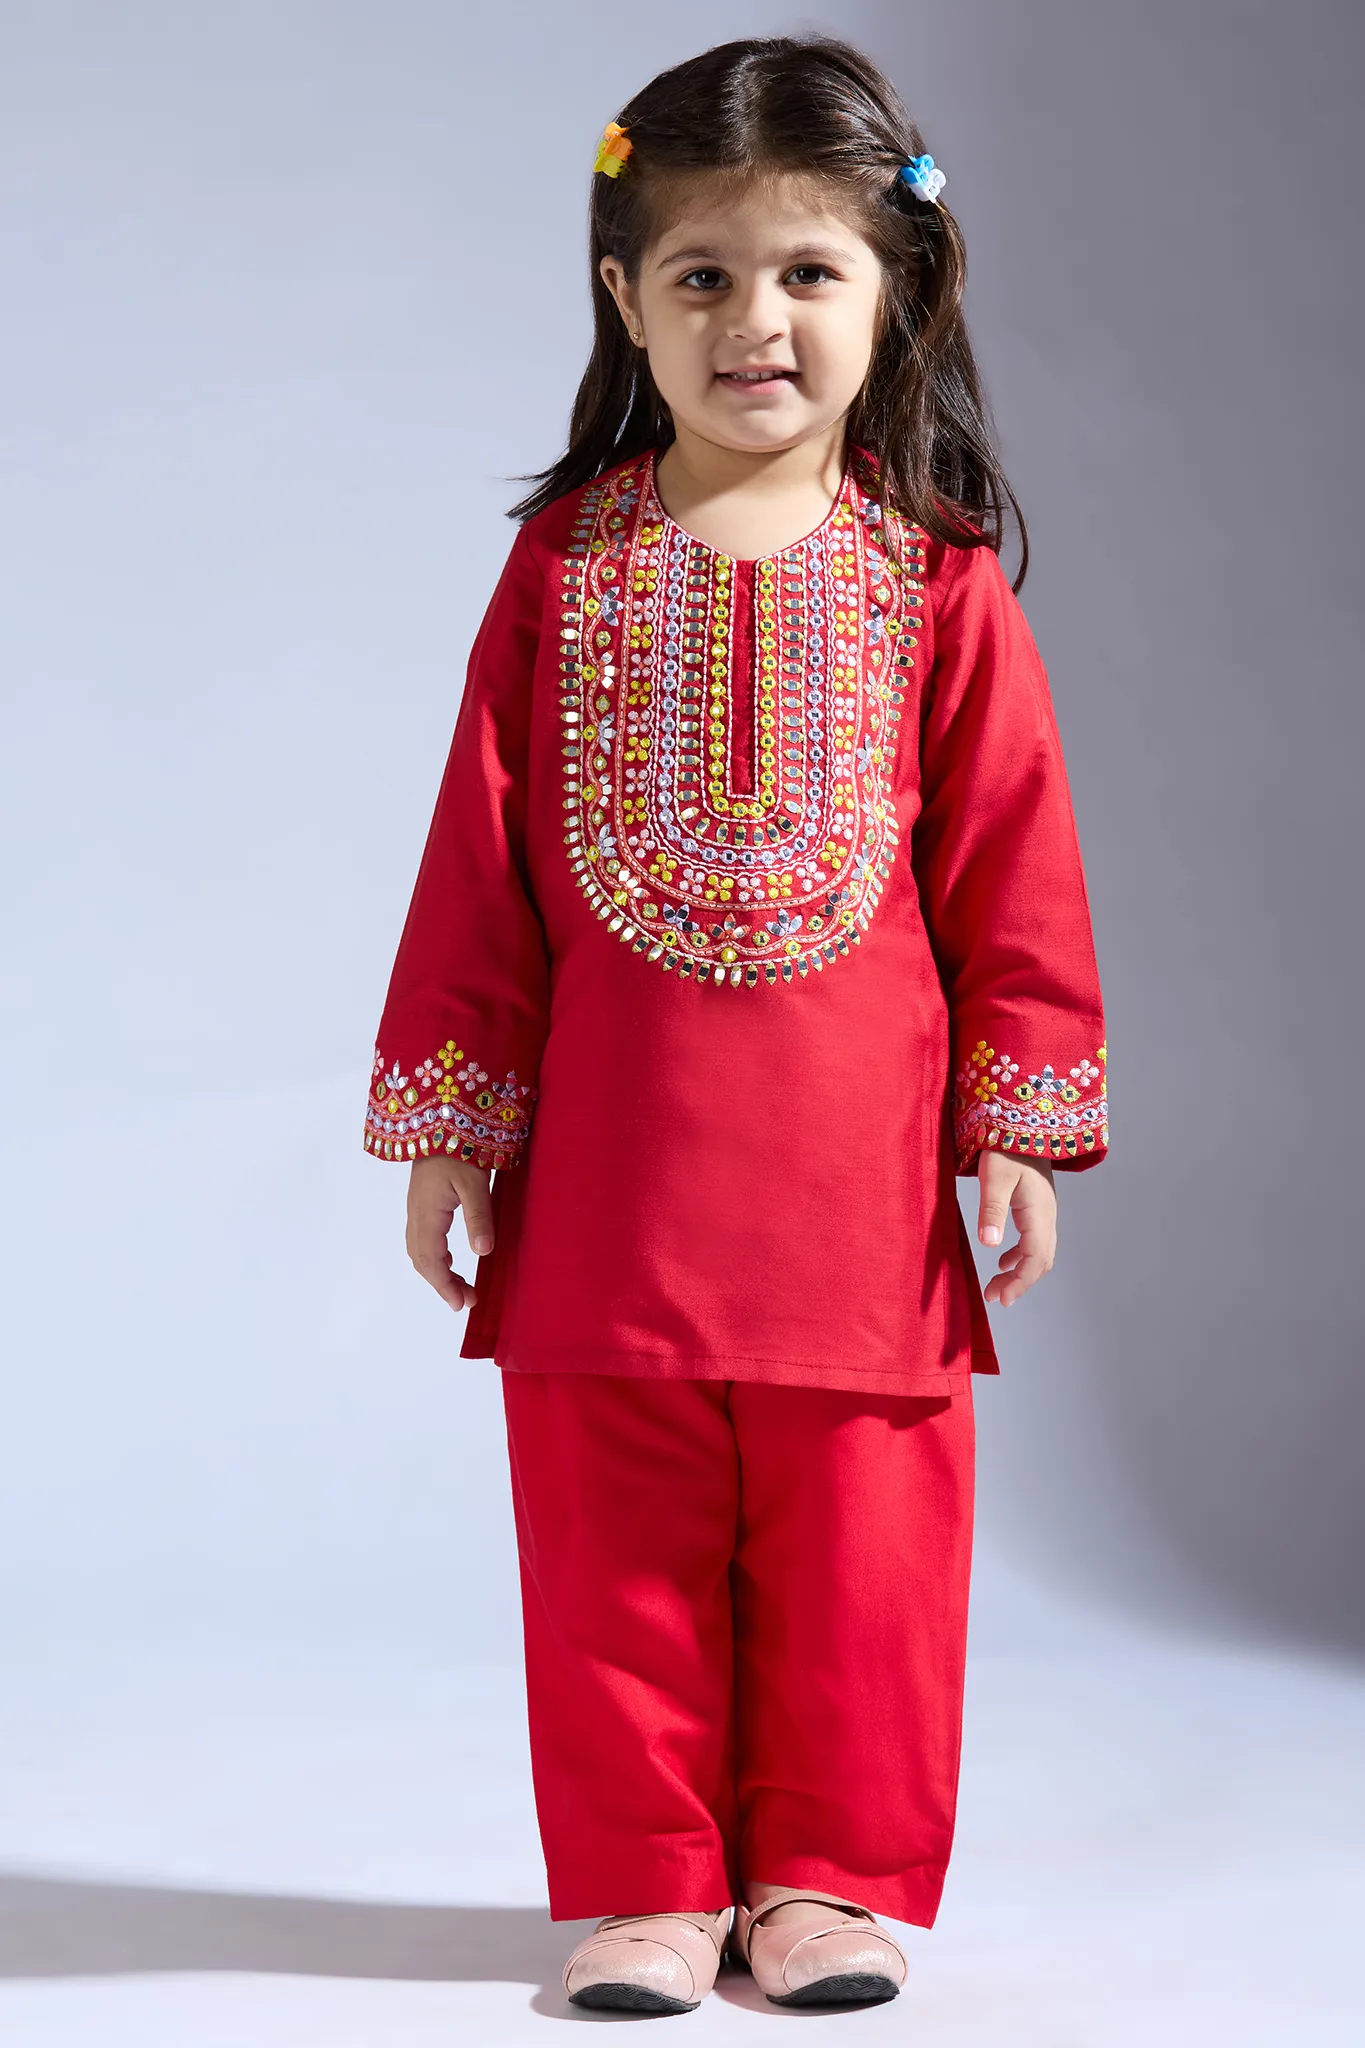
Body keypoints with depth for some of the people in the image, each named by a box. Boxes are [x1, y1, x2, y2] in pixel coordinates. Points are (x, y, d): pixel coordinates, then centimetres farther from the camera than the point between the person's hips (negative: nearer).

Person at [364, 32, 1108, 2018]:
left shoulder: (935, 584, 1)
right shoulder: (566, 568, 3)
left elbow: (1010, 864, 3)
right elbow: (480, 862, 5)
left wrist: (1025, 1122, 1)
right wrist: (445, 1123, 4)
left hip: (856, 1180, 0)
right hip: (609, 1184, 1)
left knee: (858, 1545, 7)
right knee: (617, 1542, 8)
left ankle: (834, 1873, 24)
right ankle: (648, 1881, 23)